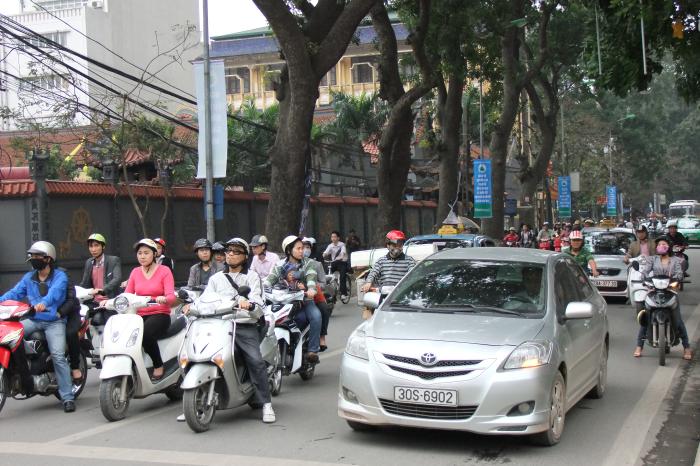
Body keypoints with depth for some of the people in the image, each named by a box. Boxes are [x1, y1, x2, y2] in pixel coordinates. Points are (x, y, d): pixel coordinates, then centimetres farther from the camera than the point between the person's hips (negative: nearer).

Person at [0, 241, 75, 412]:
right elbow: (14, 293, 6)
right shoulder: (28, 277, 15)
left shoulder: (59, 276, -2)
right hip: (33, 320, 4)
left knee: (58, 356, -18)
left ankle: (68, 397, -15)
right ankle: (24, 375, -16)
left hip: (54, 321, -4)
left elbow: (56, 291, -22)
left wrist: (43, 303, -42)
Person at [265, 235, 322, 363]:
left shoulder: (308, 263, 7)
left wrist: (311, 289, -35)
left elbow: (311, 277, -12)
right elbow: (270, 279, -3)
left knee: (316, 315, -30)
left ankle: (313, 350, -25)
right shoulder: (280, 265, 10)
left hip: (305, 299, -1)